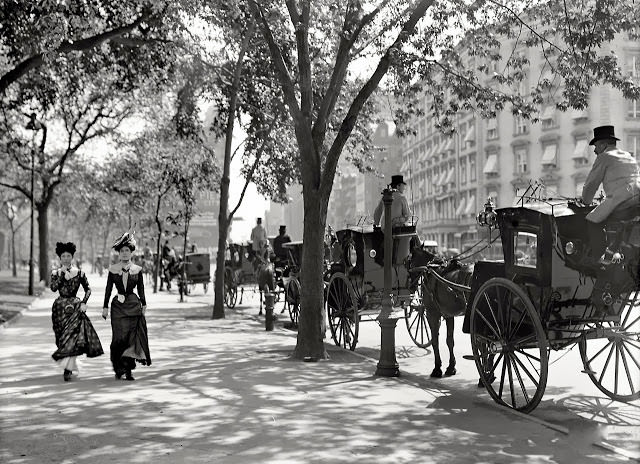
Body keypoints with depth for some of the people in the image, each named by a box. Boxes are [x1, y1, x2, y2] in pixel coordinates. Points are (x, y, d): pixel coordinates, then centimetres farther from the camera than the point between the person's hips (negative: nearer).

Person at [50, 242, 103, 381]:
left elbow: (88, 289, 6)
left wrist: (84, 303, -7)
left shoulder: (79, 273, 2)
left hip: (75, 306, -1)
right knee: (63, 337, 6)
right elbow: (53, 288, -13)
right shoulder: (56, 273, 3)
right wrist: (62, 273, -13)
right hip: (60, 307, 1)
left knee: (72, 335, -13)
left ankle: (67, 369, -14)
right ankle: (71, 366, 24)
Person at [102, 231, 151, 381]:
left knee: (133, 337, -2)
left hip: (133, 306, 1)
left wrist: (144, 305, 7)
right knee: (119, 338, -7)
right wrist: (105, 307, 3)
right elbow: (108, 289, 6)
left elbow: (141, 289, 10)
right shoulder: (113, 269, 3)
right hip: (118, 306, -1)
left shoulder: (137, 269, 5)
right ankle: (118, 369, 6)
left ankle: (128, 370, 5)